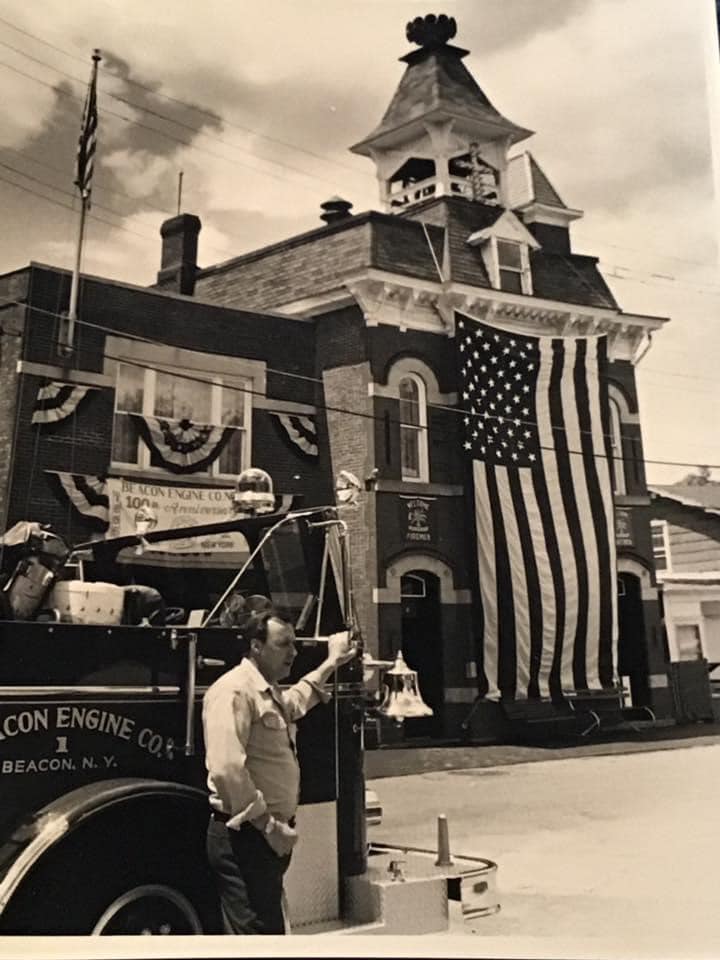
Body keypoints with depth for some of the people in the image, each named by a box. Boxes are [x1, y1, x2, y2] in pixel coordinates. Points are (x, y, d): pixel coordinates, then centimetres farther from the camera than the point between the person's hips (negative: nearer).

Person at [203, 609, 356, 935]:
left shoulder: (270, 692, 16)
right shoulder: (234, 690, -17)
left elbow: (295, 702, 41)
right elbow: (226, 770, -27)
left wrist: (331, 662, 45)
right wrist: (268, 825, -21)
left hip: (270, 835, 10)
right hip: (246, 836, -10)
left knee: (271, 924, 17)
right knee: (257, 929, -8)